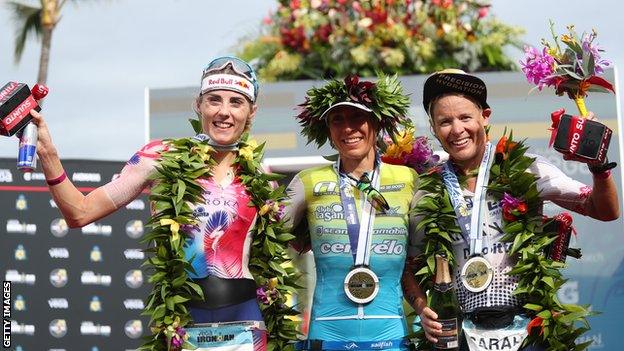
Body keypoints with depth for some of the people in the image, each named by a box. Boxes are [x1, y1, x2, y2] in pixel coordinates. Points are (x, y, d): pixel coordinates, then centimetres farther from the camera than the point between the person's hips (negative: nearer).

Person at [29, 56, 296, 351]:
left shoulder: (259, 177, 6)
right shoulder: (164, 157, -1)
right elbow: (81, 213, -4)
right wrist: (47, 154, -15)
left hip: (243, 318, 2)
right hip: (181, 315, -2)